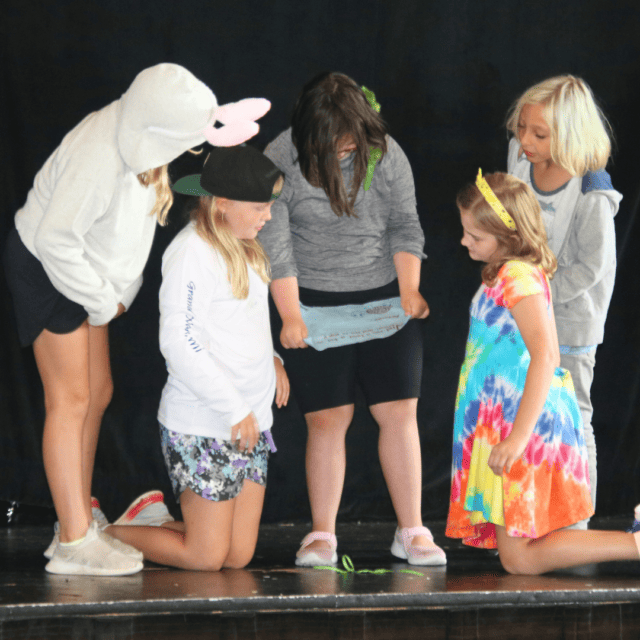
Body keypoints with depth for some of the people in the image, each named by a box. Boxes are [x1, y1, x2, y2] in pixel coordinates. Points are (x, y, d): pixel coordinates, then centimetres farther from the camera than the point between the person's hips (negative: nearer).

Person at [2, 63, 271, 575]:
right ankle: (74, 543, -5)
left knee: (98, 393, 11)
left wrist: (122, 290, 4)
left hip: (82, 270, 9)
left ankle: (81, 516, 21)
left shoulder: (140, 139, -7)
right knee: (70, 399, -8)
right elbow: (57, 240, -28)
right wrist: (104, 301, -18)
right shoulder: (97, 159, -33)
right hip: (45, 269, -9)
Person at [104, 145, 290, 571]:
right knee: (206, 558, -2)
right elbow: (179, 342, -19)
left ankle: (152, 518, 26)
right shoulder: (192, 251, -16)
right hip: (202, 426, -8)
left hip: (251, 423, 9)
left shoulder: (242, 248, 11)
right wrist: (234, 409, -18)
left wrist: (270, 357, 5)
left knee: (239, 556, 7)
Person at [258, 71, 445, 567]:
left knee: (399, 413, -1)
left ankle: (411, 531, 7)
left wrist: (409, 291, -4)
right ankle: (322, 535, 7)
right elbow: (275, 245, -10)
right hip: (315, 305, -2)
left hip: (384, 299, 2)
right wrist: (290, 317, -10)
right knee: (327, 419, -4)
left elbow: (405, 225, 4)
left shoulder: (386, 154, -4)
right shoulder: (281, 162, -12)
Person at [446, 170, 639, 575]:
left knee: (520, 559, -8)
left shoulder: (517, 276, -17)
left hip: (523, 422, -10)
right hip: (500, 422, 10)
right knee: (515, 552, 13)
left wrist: (518, 436, -29)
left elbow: (545, 355, -27)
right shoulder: (507, 273, 14)